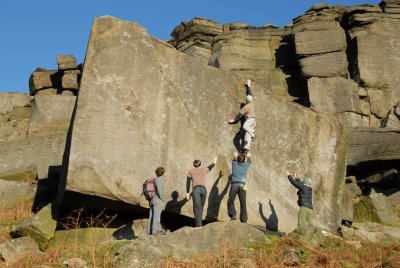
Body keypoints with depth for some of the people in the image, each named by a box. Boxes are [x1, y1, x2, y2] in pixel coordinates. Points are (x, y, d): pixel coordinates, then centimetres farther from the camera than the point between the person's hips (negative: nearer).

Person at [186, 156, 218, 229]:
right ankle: (199, 223, 10)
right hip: (204, 189, 3)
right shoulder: (204, 170, 21)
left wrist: (187, 193, 7)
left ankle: (198, 225, -23)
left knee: (197, 207, -11)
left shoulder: (190, 172, 16)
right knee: (201, 207, 14)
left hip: (196, 189, -3)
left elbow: (188, 182, 7)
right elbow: (209, 168, 43)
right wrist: (214, 162, 63)